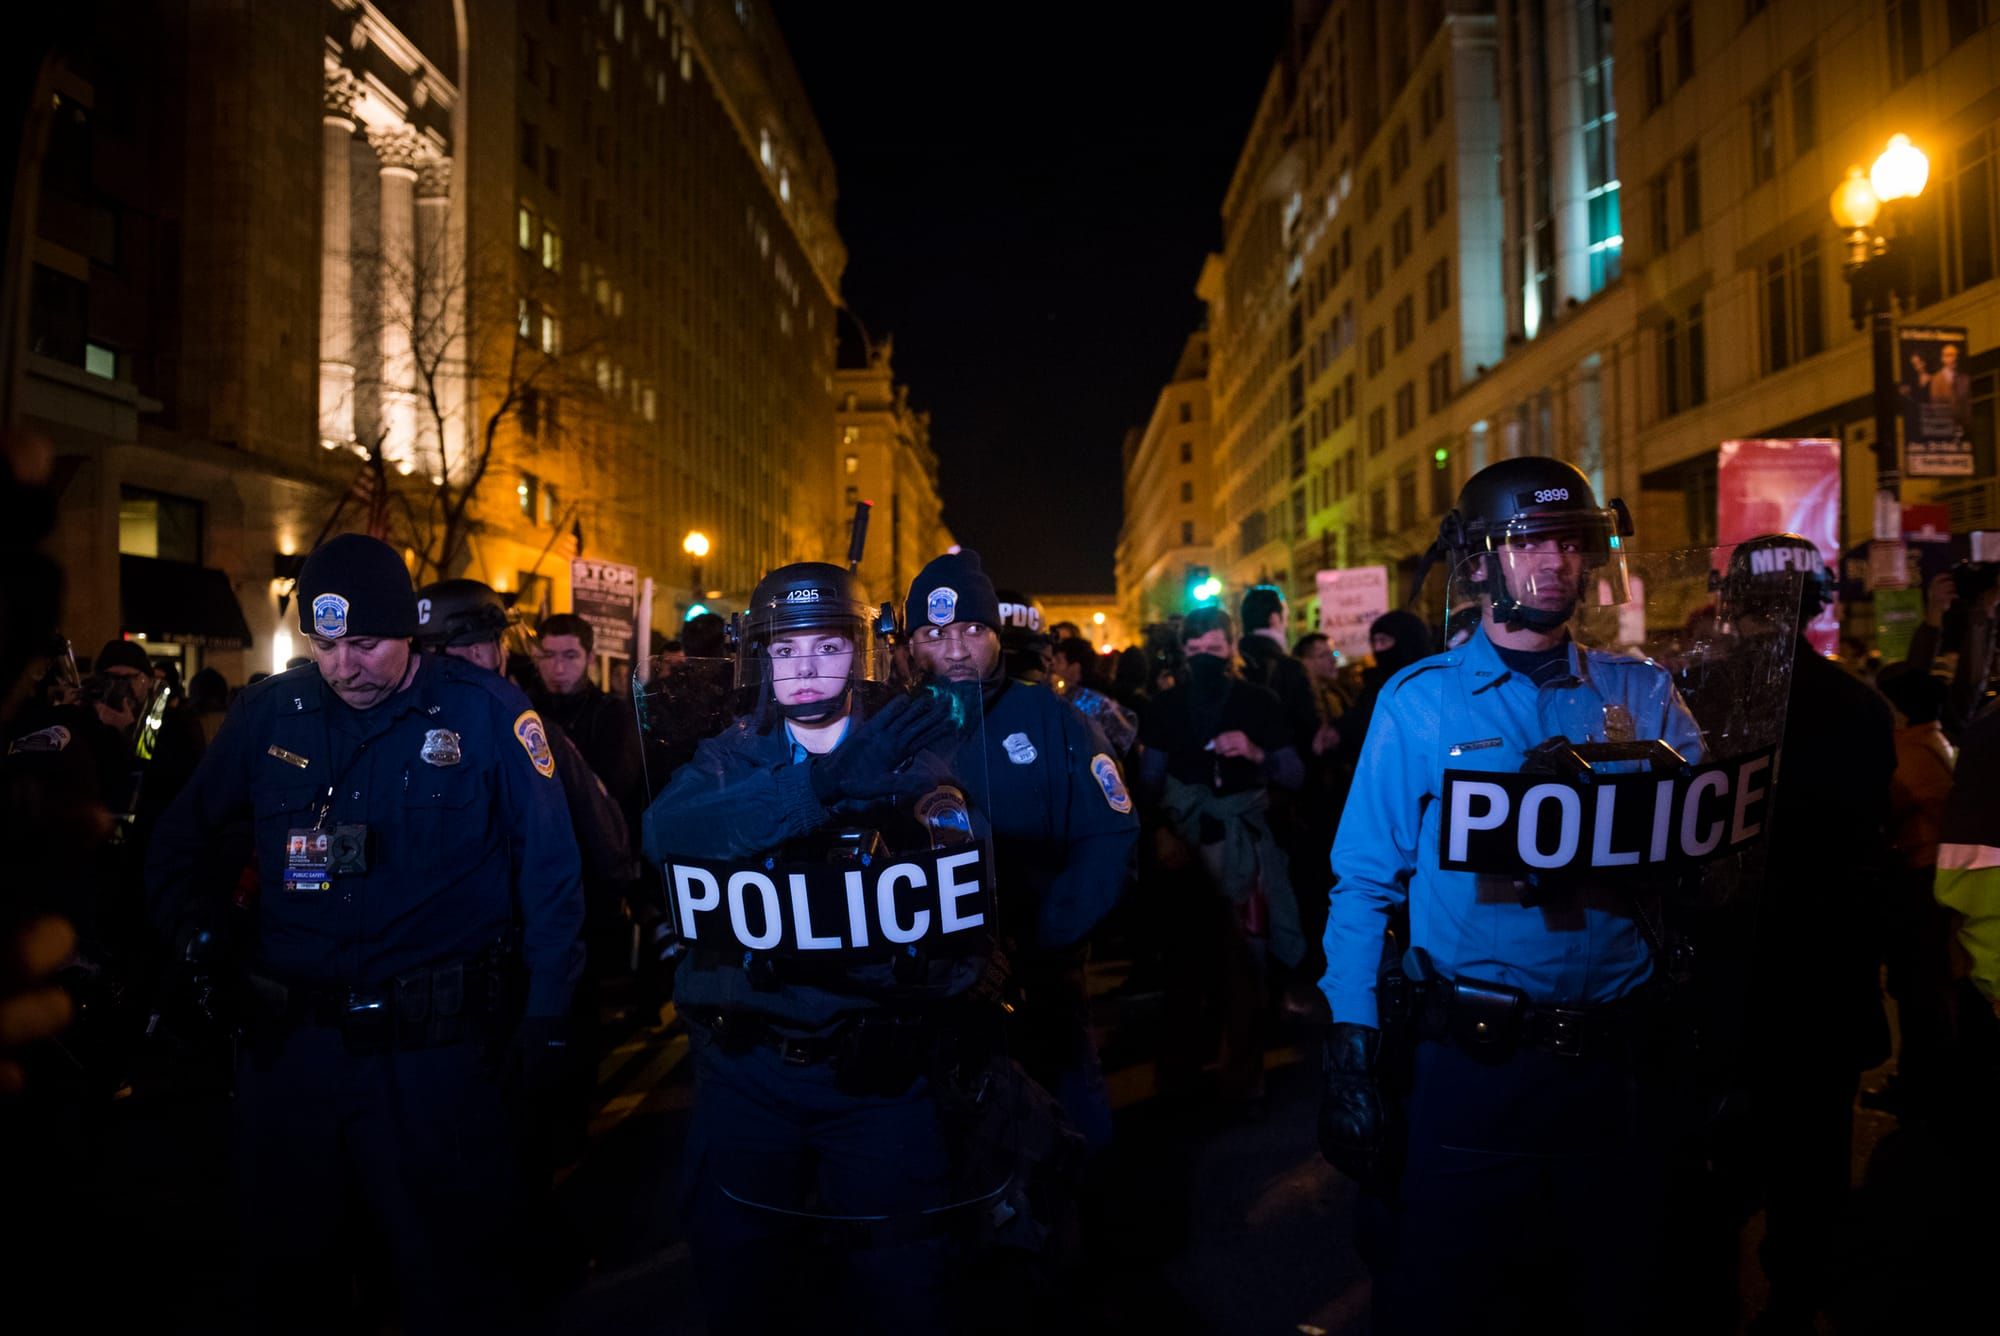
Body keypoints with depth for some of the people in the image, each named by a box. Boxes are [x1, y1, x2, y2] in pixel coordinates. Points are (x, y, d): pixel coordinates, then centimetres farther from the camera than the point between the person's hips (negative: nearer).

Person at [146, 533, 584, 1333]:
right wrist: (191, 916, 3)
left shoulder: (487, 715, -9)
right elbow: (180, 836, 18)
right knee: (285, 1270, 22)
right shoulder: (271, 713, 2)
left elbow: (548, 867, -7)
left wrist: (546, 1011, -9)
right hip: (289, 1039, 4)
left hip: (432, 1051, -4)